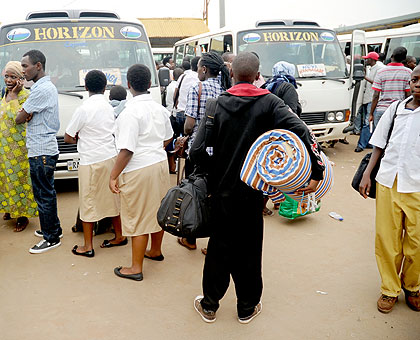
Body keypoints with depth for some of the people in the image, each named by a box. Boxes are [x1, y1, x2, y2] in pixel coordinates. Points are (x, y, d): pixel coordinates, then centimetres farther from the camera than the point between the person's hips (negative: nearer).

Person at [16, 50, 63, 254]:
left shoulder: (42, 89, -18)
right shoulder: (47, 86, 15)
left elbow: (19, 119, -14)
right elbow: (25, 114, 15)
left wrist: (23, 114, 7)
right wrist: (27, 113, -6)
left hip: (41, 152, -10)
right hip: (45, 149, 10)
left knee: (43, 195, -1)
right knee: (47, 192, 18)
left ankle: (51, 238, 10)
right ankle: (53, 229, 31)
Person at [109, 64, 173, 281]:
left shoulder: (131, 112, -19)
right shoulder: (159, 109, 5)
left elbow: (126, 150, -22)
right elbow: (168, 138, 17)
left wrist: (113, 176, -15)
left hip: (139, 169, -8)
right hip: (160, 163, 8)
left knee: (137, 218, 2)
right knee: (157, 210, 21)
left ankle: (136, 268, 13)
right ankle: (156, 251, 40)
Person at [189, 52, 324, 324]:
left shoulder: (217, 104, -6)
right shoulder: (269, 103, -7)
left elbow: (197, 151, -12)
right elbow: (303, 133, -20)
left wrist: (214, 172, 5)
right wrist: (317, 171, -17)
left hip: (221, 191, 1)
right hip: (252, 192, 0)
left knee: (219, 249, 15)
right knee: (249, 250, 15)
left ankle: (209, 306, 28)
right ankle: (247, 308, 29)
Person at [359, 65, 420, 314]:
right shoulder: (395, 109, 7)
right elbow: (380, 144, 13)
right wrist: (367, 174, 7)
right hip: (388, 182, 3)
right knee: (386, 239, 8)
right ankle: (390, 289, 26)